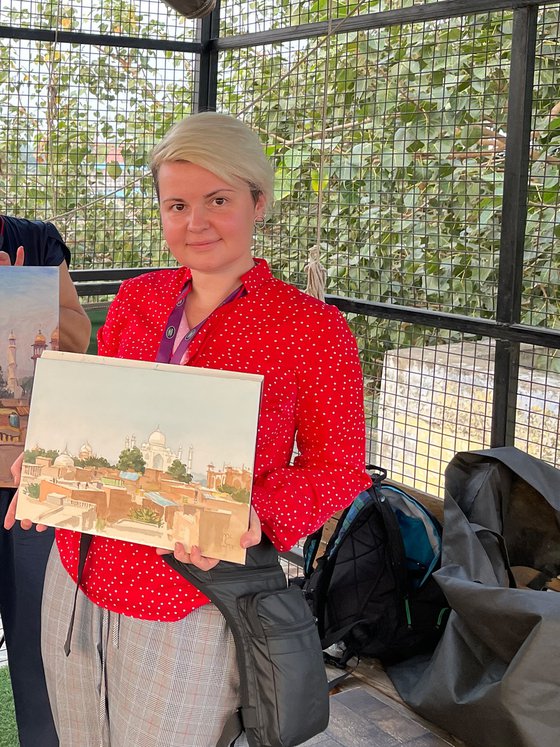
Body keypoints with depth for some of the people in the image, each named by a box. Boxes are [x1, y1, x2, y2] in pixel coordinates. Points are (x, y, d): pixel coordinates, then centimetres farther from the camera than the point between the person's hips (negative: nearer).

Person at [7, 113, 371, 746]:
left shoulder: (313, 328, -11)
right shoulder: (134, 299, 4)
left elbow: (339, 467, -5)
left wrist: (259, 514, -23)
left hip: (190, 603, -5)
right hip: (76, 579, 5)